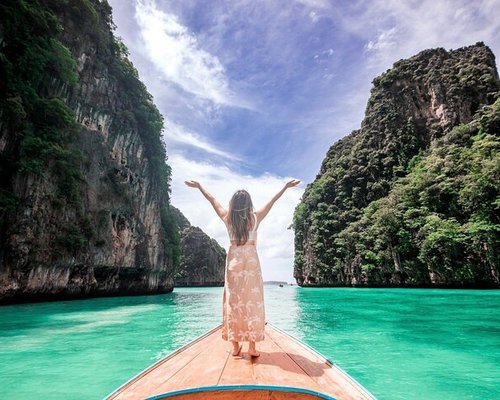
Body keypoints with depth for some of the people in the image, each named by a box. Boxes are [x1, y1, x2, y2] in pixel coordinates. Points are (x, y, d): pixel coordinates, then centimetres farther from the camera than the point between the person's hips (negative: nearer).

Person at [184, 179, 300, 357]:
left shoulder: (227, 217, -1)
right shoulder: (255, 217, -5)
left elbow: (213, 200, 11)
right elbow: (272, 201, 5)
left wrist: (199, 186, 25)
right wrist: (286, 186, 17)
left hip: (233, 261, 2)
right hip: (251, 261, -1)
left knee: (233, 301, 7)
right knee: (252, 301, 2)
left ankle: (235, 345, 13)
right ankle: (252, 346, 5)